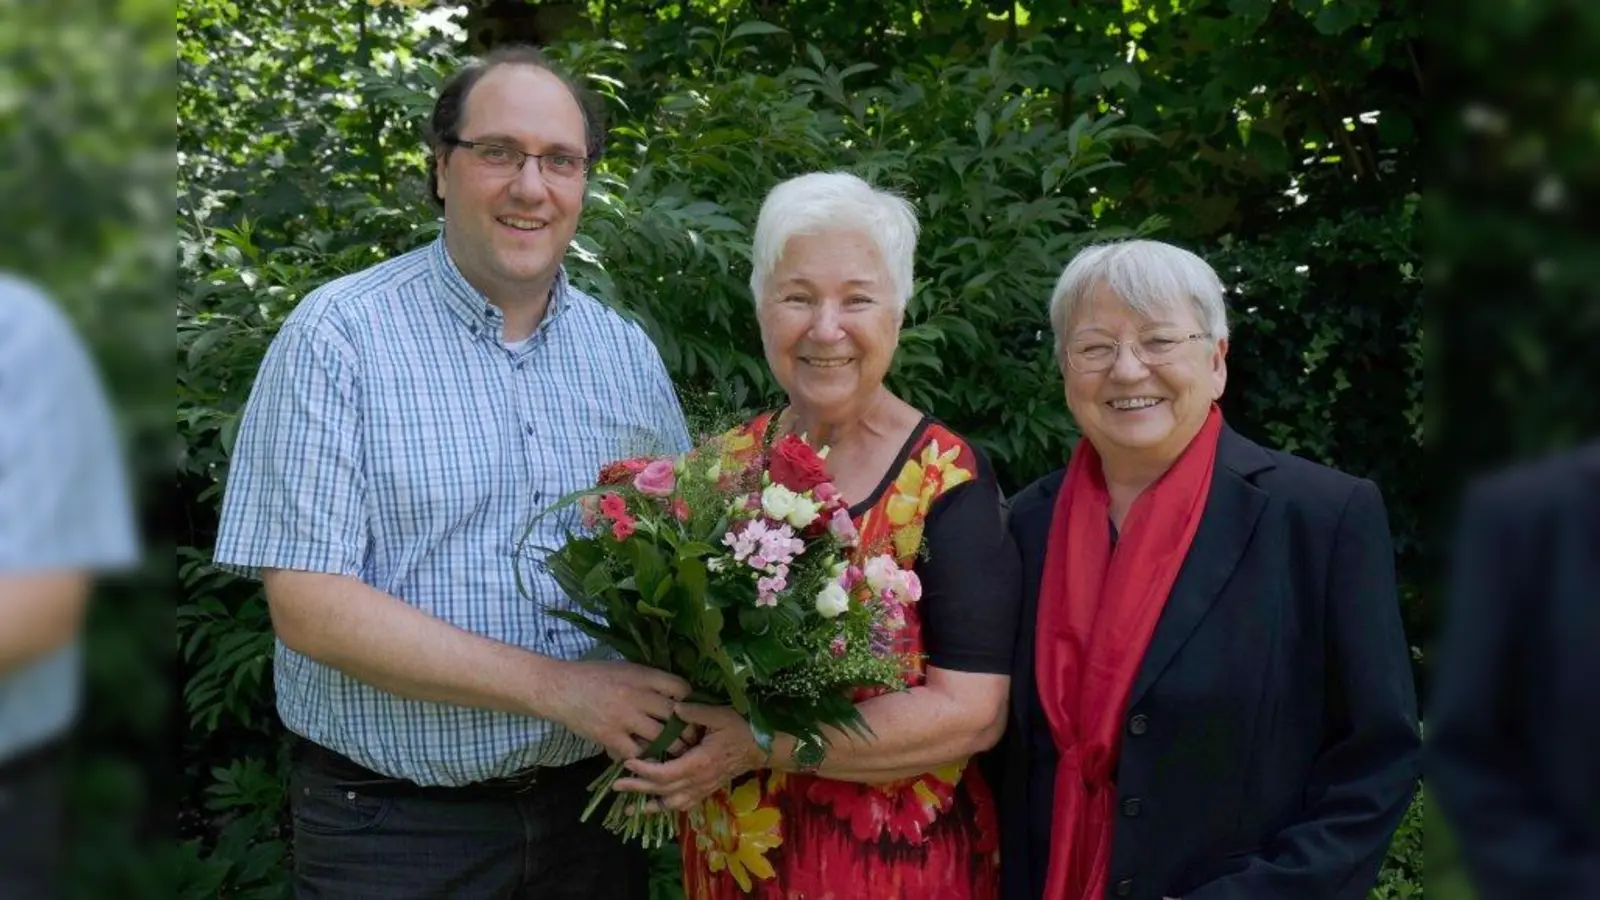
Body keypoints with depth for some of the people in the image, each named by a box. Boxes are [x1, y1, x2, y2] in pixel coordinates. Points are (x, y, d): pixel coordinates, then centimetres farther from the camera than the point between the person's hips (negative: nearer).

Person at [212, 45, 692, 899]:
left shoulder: (626, 353, 6)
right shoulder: (338, 333, -10)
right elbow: (307, 603, -16)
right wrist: (553, 686, -21)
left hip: (593, 805, 5)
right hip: (391, 827, -4)